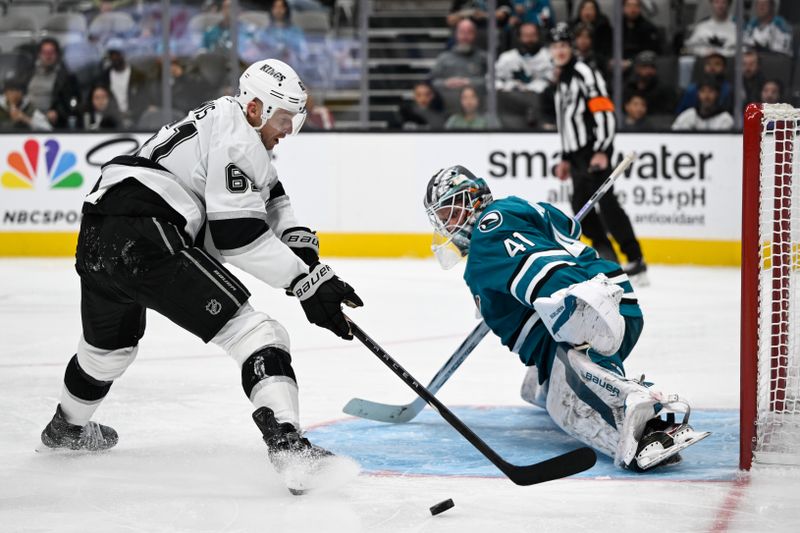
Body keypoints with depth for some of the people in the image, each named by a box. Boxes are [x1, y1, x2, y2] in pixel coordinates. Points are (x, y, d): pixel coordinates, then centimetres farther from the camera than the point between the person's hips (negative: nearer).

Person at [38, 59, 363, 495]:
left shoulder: (217, 119, 24)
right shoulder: (236, 138, -6)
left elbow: (270, 199, 22)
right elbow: (238, 234, -14)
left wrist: (303, 248, 5)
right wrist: (305, 281, -11)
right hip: (147, 240, -10)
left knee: (110, 343, 35)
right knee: (252, 332, -12)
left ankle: (68, 426, 59)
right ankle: (286, 443, -29)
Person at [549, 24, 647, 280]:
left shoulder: (585, 74, -9)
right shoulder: (561, 81, 21)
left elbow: (605, 112, -18)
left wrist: (601, 151, -26)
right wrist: (565, 158, 24)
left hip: (595, 151, -10)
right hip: (578, 154, 10)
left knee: (606, 204, -17)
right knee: (581, 208, 8)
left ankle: (636, 260, -19)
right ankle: (605, 257, 17)